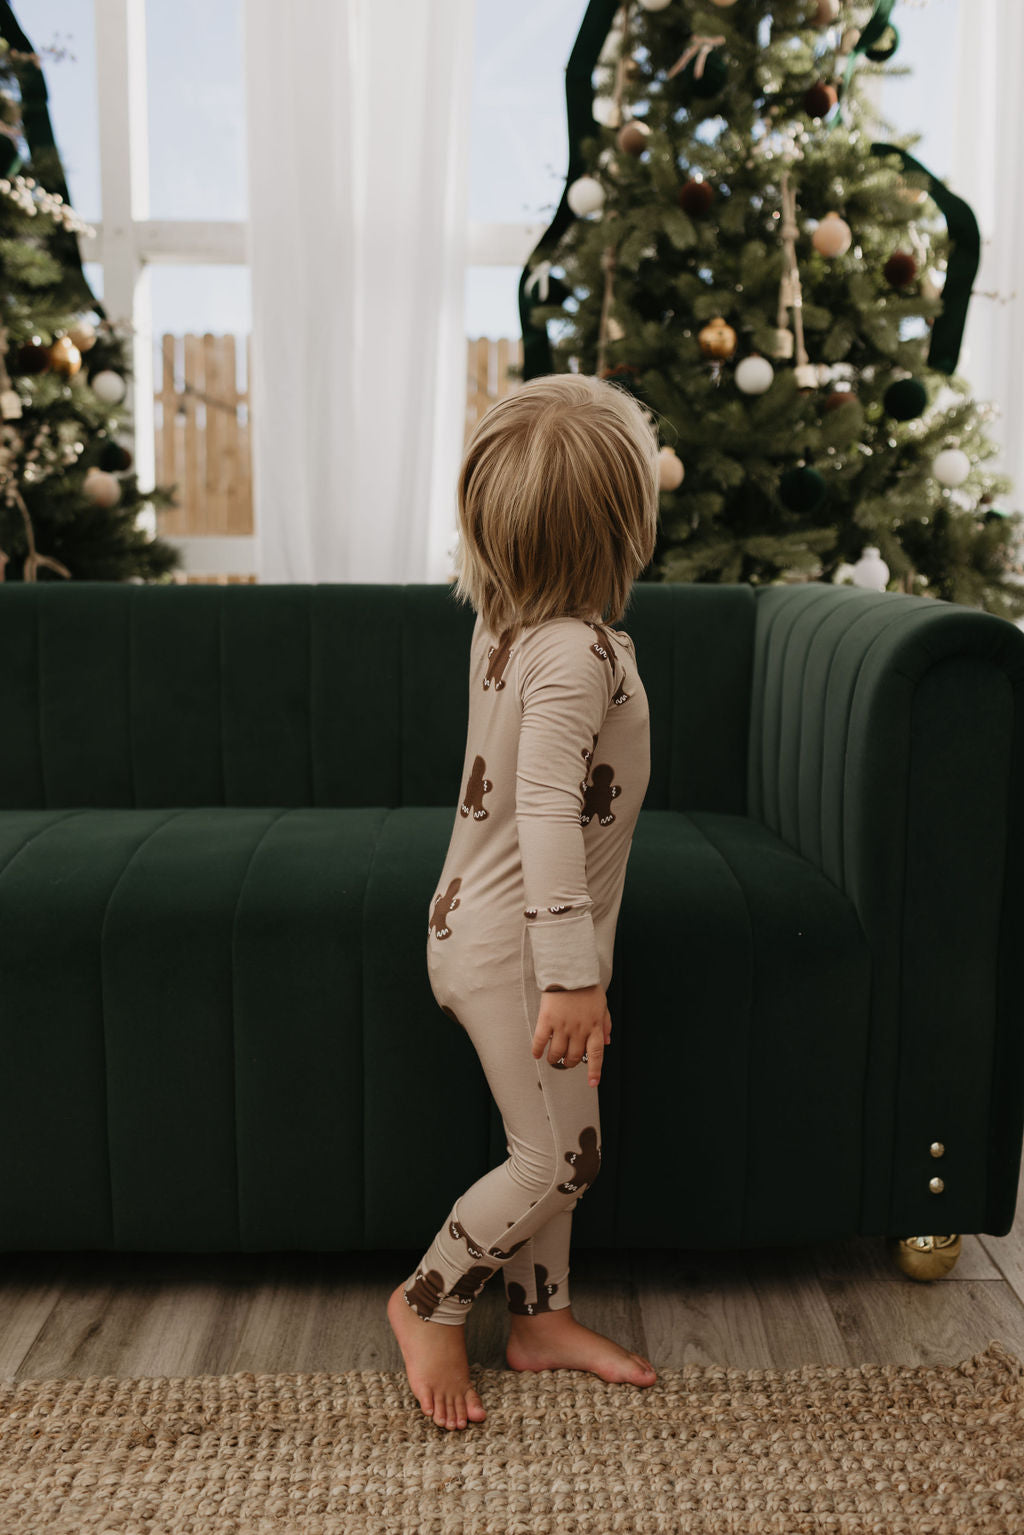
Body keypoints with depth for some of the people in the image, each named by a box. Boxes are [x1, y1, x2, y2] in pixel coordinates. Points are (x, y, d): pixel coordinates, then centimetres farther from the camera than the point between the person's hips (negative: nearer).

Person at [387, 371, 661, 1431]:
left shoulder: (502, 626, 2)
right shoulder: (578, 655, -27)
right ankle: (429, 1304, 23)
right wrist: (574, 975, -33)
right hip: (513, 948, -9)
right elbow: (548, 815, -33)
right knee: (558, 1161, 4)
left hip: (481, 921, 9)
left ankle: (540, 1319, 33)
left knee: (556, 1148, 19)